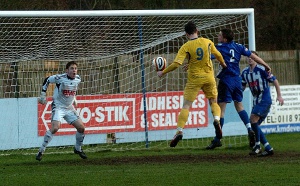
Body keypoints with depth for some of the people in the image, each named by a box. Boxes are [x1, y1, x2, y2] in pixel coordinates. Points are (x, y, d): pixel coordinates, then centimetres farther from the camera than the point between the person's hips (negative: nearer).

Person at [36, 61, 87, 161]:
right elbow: (47, 80, -2)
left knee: (81, 127, -1)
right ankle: (41, 151, -16)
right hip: (58, 107, -6)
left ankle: (78, 148, 24)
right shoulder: (60, 78, -18)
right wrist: (43, 95, -3)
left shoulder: (78, 79, -1)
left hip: (69, 108, 6)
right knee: (55, 128, -26)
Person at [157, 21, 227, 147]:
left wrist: (163, 73, -5)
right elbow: (218, 55, 15)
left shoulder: (186, 47, -10)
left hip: (194, 79, -3)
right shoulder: (207, 42, 0)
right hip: (209, 78, 3)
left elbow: (176, 64, -17)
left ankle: (179, 130, -10)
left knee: (186, 106, 0)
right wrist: (223, 64, 36)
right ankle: (216, 119, -12)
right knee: (213, 102, 17)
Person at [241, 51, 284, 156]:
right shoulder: (245, 72, 9)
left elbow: (274, 80, -6)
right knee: (255, 125, 1)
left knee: (253, 119, -21)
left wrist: (279, 95, -9)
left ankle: (257, 146, -15)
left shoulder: (261, 69, -11)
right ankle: (268, 149, 6)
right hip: (256, 101, 8)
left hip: (265, 100, -8)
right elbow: (242, 87, 20)